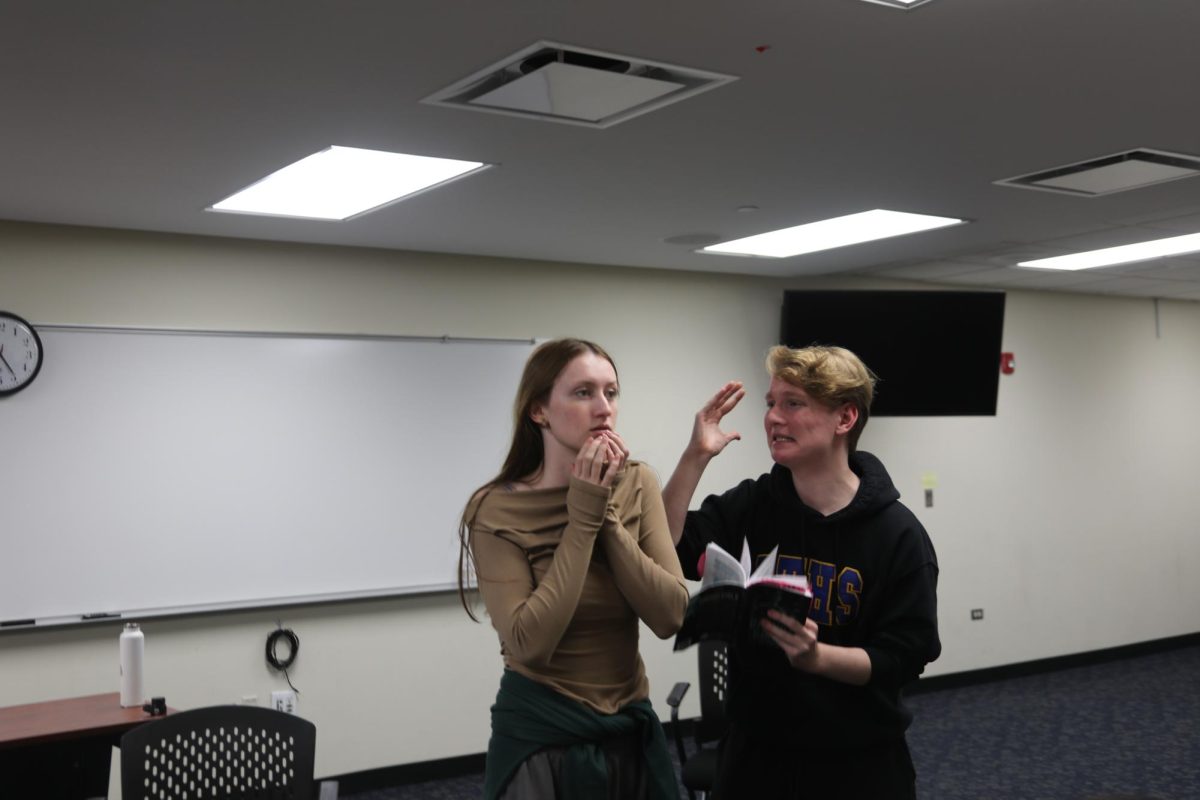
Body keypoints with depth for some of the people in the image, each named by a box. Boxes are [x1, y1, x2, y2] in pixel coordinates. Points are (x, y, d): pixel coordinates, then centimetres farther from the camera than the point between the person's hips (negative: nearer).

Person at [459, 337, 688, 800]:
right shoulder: (496, 511, -14)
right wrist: (584, 519, -21)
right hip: (540, 736, -3)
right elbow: (529, 645, -23)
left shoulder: (636, 484, -4)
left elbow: (670, 617, -11)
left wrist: (607, 514, -18)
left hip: (633, 728, 4)